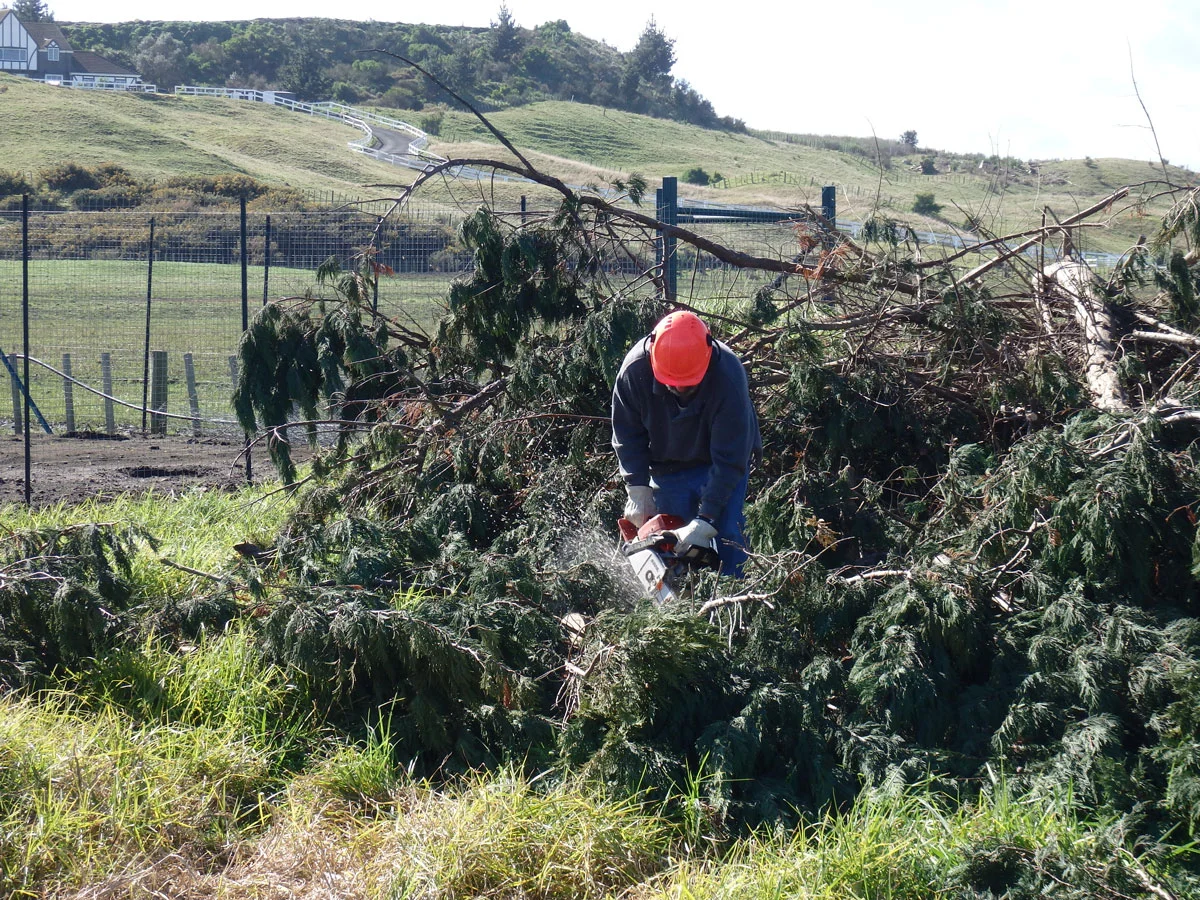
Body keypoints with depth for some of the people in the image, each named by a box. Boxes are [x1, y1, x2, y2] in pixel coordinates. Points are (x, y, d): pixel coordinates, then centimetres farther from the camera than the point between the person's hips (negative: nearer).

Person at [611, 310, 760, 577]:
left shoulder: (728, 375, -36)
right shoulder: (635, 368, -27)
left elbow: (729, 458, -32)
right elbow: (627, 434, -10)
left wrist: (706, 520, -35)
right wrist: (637, 488, -16)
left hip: (720, 463, -3)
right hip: (667, 464, 3)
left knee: (726, 533, -15)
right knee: (670, 540, 1)